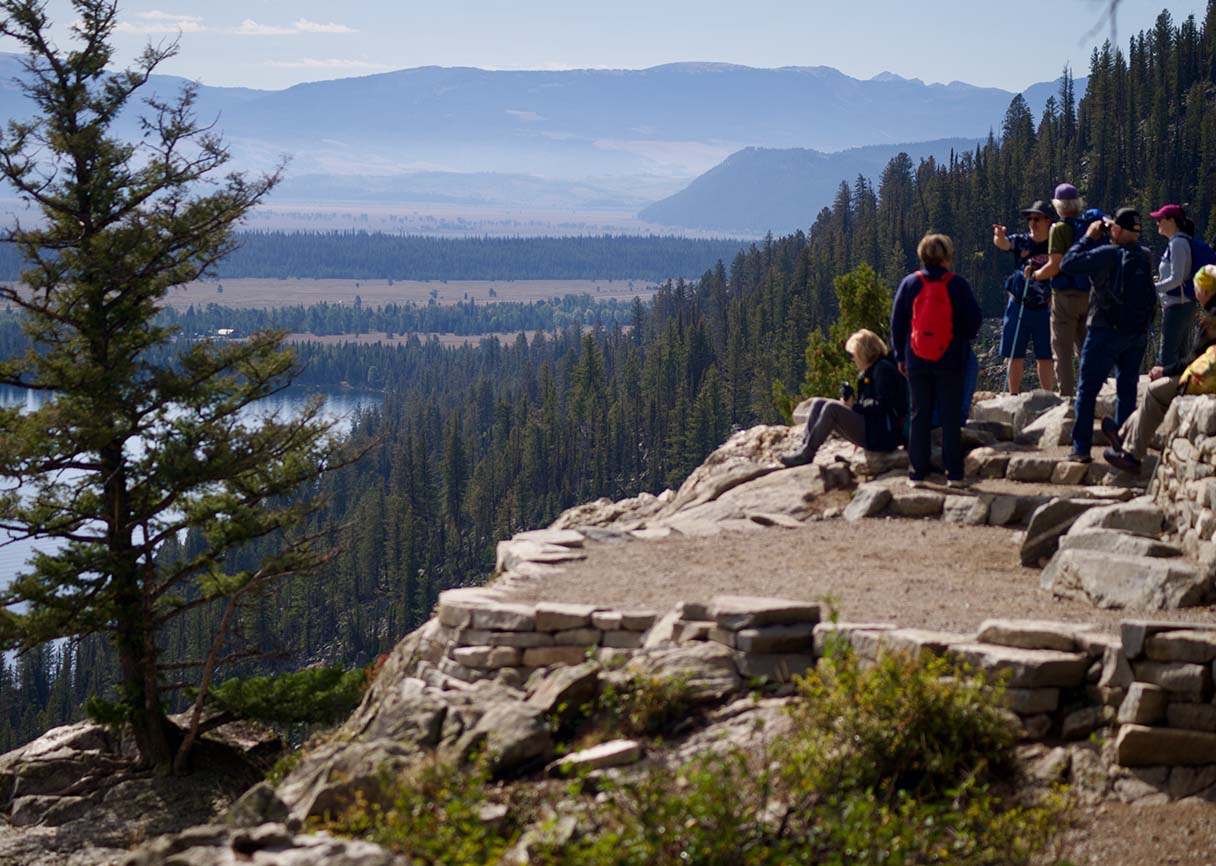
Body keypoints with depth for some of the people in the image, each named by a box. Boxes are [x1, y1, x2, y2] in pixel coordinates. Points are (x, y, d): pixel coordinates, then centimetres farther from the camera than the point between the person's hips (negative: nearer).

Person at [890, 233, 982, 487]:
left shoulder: (909, 283, 0)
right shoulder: (958, 285, -6)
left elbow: (897, 322, 5)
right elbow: (973, 321, -2)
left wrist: (900, 355, 14)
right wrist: (964, 341, 19)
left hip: (916, 361, 2)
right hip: (950, 361, -2)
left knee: (919, 416, 8)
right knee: (951, 417, 3)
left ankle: (917, 473, 8)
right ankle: (954, 474, 2)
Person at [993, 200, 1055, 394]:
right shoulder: (1021, 241, 0)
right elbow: (1004, 244, -20)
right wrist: (999, 237, -43)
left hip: (1043, 309, -1)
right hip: (1018, 306, 1)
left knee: (1045, 357, 3)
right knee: (1016, 356, 3)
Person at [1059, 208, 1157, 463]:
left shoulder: (1106, 254, -15)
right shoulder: (1145, 257, 3)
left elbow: (1068, 263, -12)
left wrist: (1089, 237, -2)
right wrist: (1099, 240, 12)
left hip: (1106, 332, -5)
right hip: (1138, 334, 5)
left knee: (1087, 391, 2)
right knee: (1127, 391, 12)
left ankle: (1081, 448, -3)